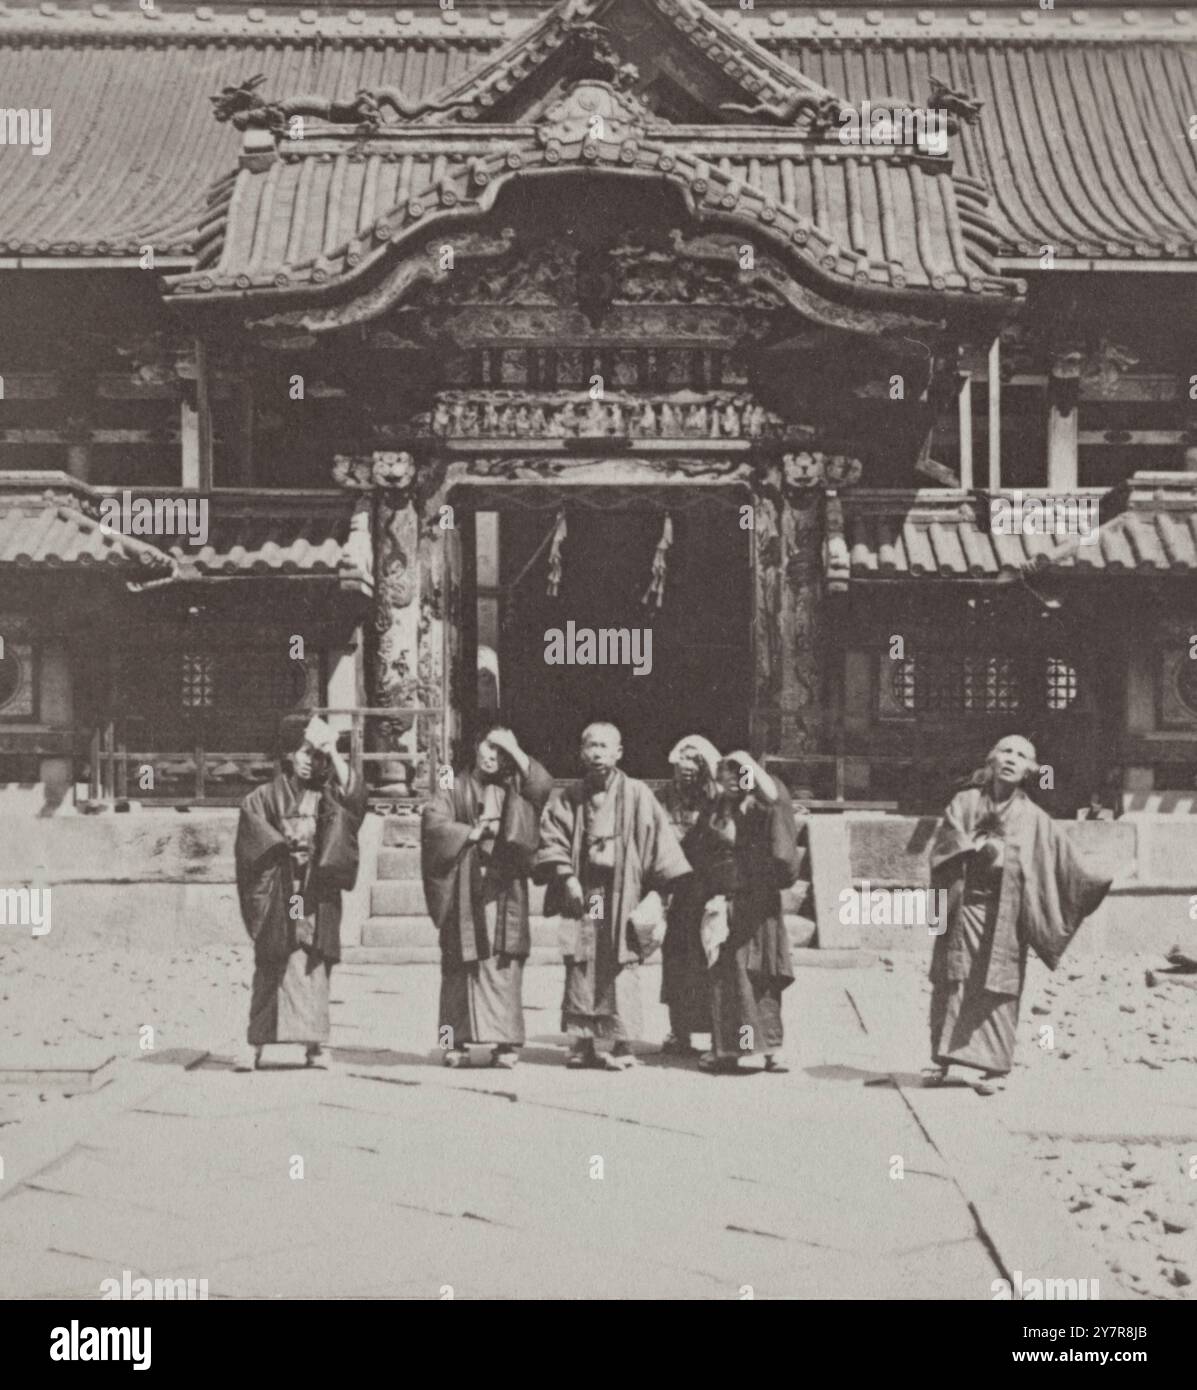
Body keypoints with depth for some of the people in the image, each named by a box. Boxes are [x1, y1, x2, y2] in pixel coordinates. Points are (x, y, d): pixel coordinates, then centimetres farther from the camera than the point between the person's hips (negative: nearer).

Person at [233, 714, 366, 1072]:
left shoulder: (327, 794, 12)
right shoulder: (268, 794, 10)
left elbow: (354, 795, -7)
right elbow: (251, 815, -6)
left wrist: (332, 753, -7)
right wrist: (284, 848, -15)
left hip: (317, 891, 1)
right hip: (276, 891, -1)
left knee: (313, 966, -4)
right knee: (271, 966, -6)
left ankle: (313, 1045, -4)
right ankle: (255, 1045, -8)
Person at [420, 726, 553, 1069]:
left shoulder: (514, 787, 14)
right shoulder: (455, 789, 11)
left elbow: (542, 786, -7)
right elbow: (433, 820, -4)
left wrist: (514, 749, -5)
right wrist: (473, 832, -10)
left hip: (502, 887, 0)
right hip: (463, 889, 0)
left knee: (503, 962, -7)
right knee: (460, 962, -3)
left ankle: (506, 1042, -8)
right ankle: (457, 1042, -2)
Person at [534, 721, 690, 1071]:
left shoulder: (636, 796, 3)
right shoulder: (567, 799, 9)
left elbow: (659, 841, 0)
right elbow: (552, 841, 3)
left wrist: (659, 887, -7)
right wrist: (565, 876, -12)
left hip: (623, 896, -2)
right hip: (582, 894, 2)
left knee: (621, 967, -6)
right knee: (580, 967, -1)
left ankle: (623, 1044, -1)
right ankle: (581, 1042, 5)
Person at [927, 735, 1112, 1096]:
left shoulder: (1033, 818, 6)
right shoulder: (964, 803, 7)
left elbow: (1064, 860, 4)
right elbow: (945, 844, -5)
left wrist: (1099, 884, -7)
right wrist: (980, 847, -19)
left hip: (1004, 914, -1)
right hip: (963, 907, 1)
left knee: (996, 987, -3)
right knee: (951, 982, -1)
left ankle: (995, 1067, 3)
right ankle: (943, 1058, 8)